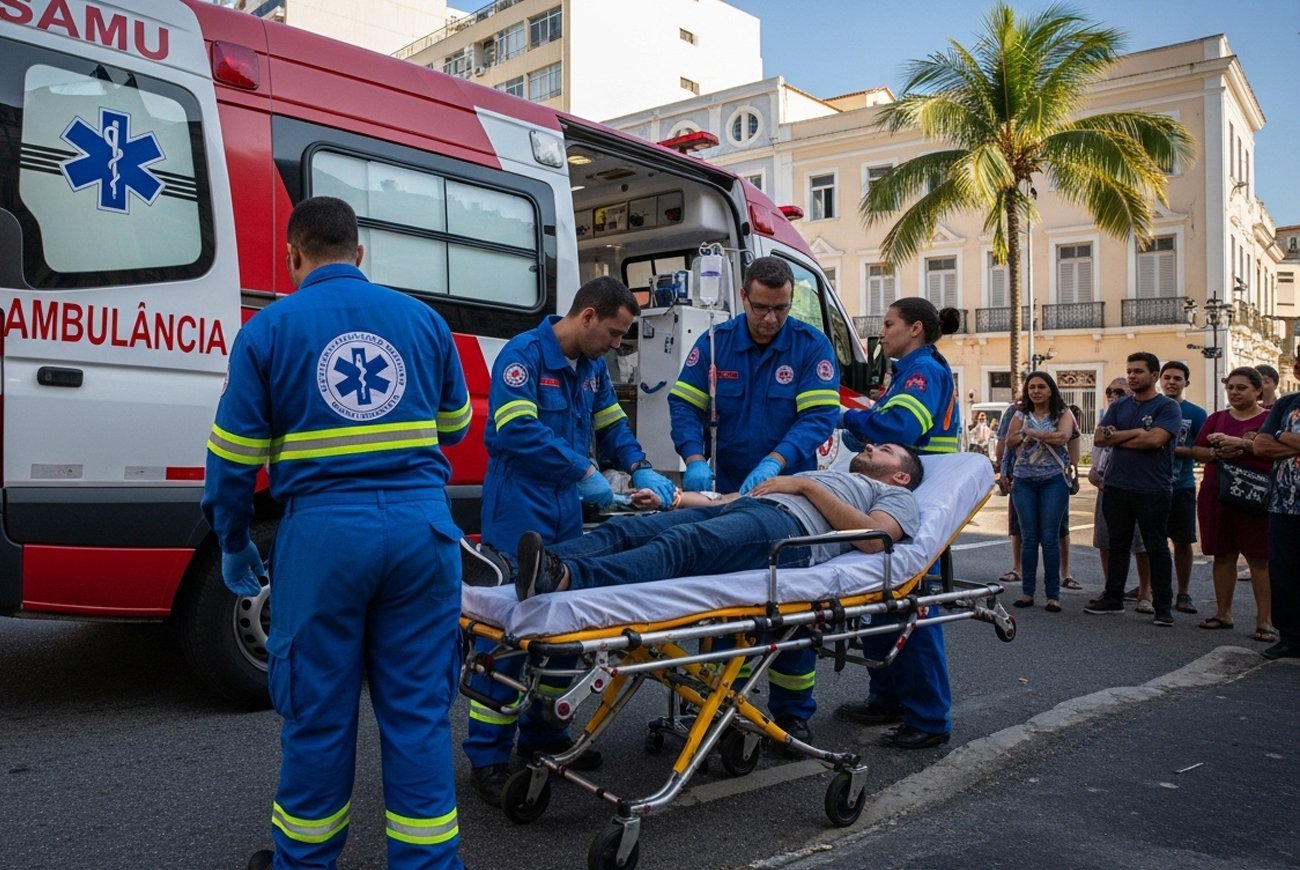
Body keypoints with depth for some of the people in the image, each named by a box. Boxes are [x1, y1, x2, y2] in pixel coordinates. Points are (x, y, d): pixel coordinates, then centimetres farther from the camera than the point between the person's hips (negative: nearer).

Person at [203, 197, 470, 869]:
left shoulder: (269, 330, 2)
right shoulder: (423, 319, 9)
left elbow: (233, 456, 2)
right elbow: (454, 427, 20)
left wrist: (233, 547, 16)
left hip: (325, 531, -2)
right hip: (421, 527, 2)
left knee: (318, 712, 13)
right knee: (418, 709, 10)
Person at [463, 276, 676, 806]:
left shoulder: (592, 367, 13)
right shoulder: (523, 355, -13)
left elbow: (611, 424, 19)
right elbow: (519, 430, -22)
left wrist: (640, 470, 1)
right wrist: (585, 473, -20)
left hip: (568, 513, 8)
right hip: (519, 515, -8)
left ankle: (542, 733, 26)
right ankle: (488, 756, 2)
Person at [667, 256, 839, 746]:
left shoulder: (811, 347, -4)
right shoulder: (715, 343, 2)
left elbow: (820, 416, -13)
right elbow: (685, 403, -1)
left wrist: (773, 464, -27)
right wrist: (695, 460, -19)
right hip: (728, 493, 2)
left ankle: (792, 712, 17)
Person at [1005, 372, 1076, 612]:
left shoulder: (1062, 414, 3)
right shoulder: (1021, 416, 11)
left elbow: (1062, 437, -17)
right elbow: (1010, 441, -3)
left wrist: (1030, 432, -8)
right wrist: (1046, 436, -13)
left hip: (1053, 480, -3)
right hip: (1024, 481, 3)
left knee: (1050, 538, -2)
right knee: (1028, 537, 4)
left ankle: (1053, 594, 4)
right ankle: (1027, 592, 9)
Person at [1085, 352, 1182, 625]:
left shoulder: (1167, 407, -5)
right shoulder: (1119, 406, 12)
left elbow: (1154, 440, -20)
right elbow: (1099, 438, 1)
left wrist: (1117, 437, -8)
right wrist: (1134, 433, -11)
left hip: (1153, 490, -5)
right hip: (1116, 488, 5)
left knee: (1157, 548, 2)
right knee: (1117, 544, 13)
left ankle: (1163, 607, 10)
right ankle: (1113, 598, 22)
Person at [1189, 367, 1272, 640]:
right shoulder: (1217, 418, 13)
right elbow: (1196, 450, 10)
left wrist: (1241, 443, -22)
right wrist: (1217, 454, -10)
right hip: (1216, 493, 4)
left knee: (1259, 557, -3)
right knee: (1222, 555, 9)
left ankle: (1265, 620, 1)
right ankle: (1223, 613, 19)